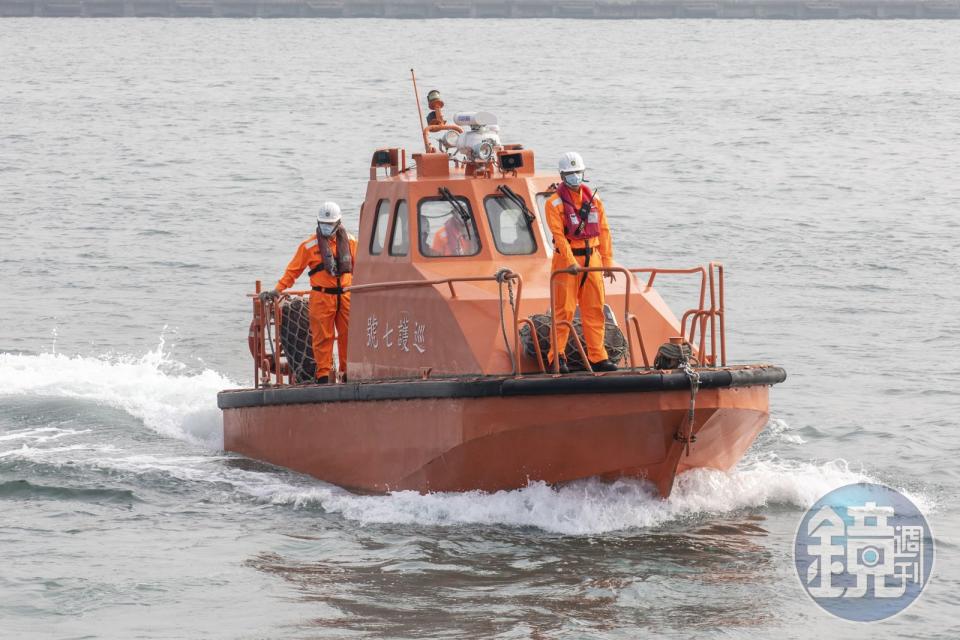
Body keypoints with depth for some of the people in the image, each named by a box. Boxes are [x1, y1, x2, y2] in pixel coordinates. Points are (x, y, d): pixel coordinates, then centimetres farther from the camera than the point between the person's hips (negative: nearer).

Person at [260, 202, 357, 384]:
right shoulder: (310, 245, 0)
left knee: (347, 335, 2)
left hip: (345, 295, 3)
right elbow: (294, 270, 0)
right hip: (322, 297, -3)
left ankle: (349, 373, 9)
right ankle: (323, 375, 0)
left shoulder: (349, 242, 10)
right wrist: (277, 290, -7)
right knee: (323, 337, -3)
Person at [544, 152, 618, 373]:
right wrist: (571, 262, -23)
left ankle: (597, 357, 10)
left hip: (592, 258, 5)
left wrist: (607, 262, 3)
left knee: (594, 310, 6)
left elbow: (603, 231, 10)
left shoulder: (594, 200, 11)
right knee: (564, 310, -4)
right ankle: (557, 358, 0)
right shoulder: (555, 203, -4)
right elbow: (558, 235, -13)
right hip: (566, 259, -5)